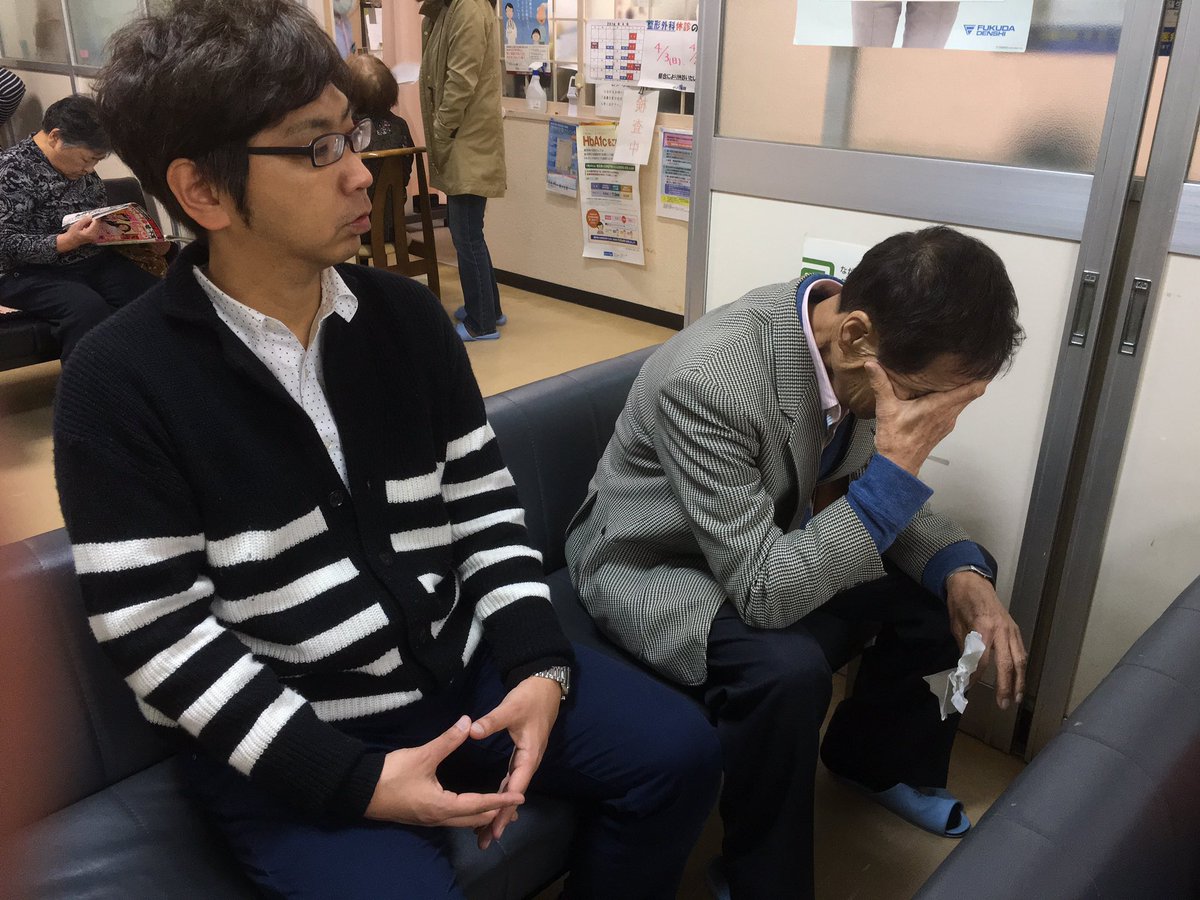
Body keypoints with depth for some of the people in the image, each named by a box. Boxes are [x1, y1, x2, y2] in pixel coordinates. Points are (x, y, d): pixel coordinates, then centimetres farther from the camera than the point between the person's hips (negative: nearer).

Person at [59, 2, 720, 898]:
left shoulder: (406, 313, 0)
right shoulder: (121, 383, -14)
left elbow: (485, 506, 3)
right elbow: (159, 639, -15)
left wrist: (539, 663, -10)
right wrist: (352, 779, -20)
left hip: (461, 667, 5)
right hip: (286, 740, -3)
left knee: (679, 754, -2)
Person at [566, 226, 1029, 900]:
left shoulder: (866, 348, -14)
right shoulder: (709, 380, -36)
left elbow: (876, 488, 1)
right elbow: (762, 591, -34)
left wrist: (963, 574, -16)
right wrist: (898, 466, -36)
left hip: (776, 538, 7)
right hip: (657, 566, -7)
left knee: (961, 578, 0)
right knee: (787, 668, -33)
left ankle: (876, 756, 25)